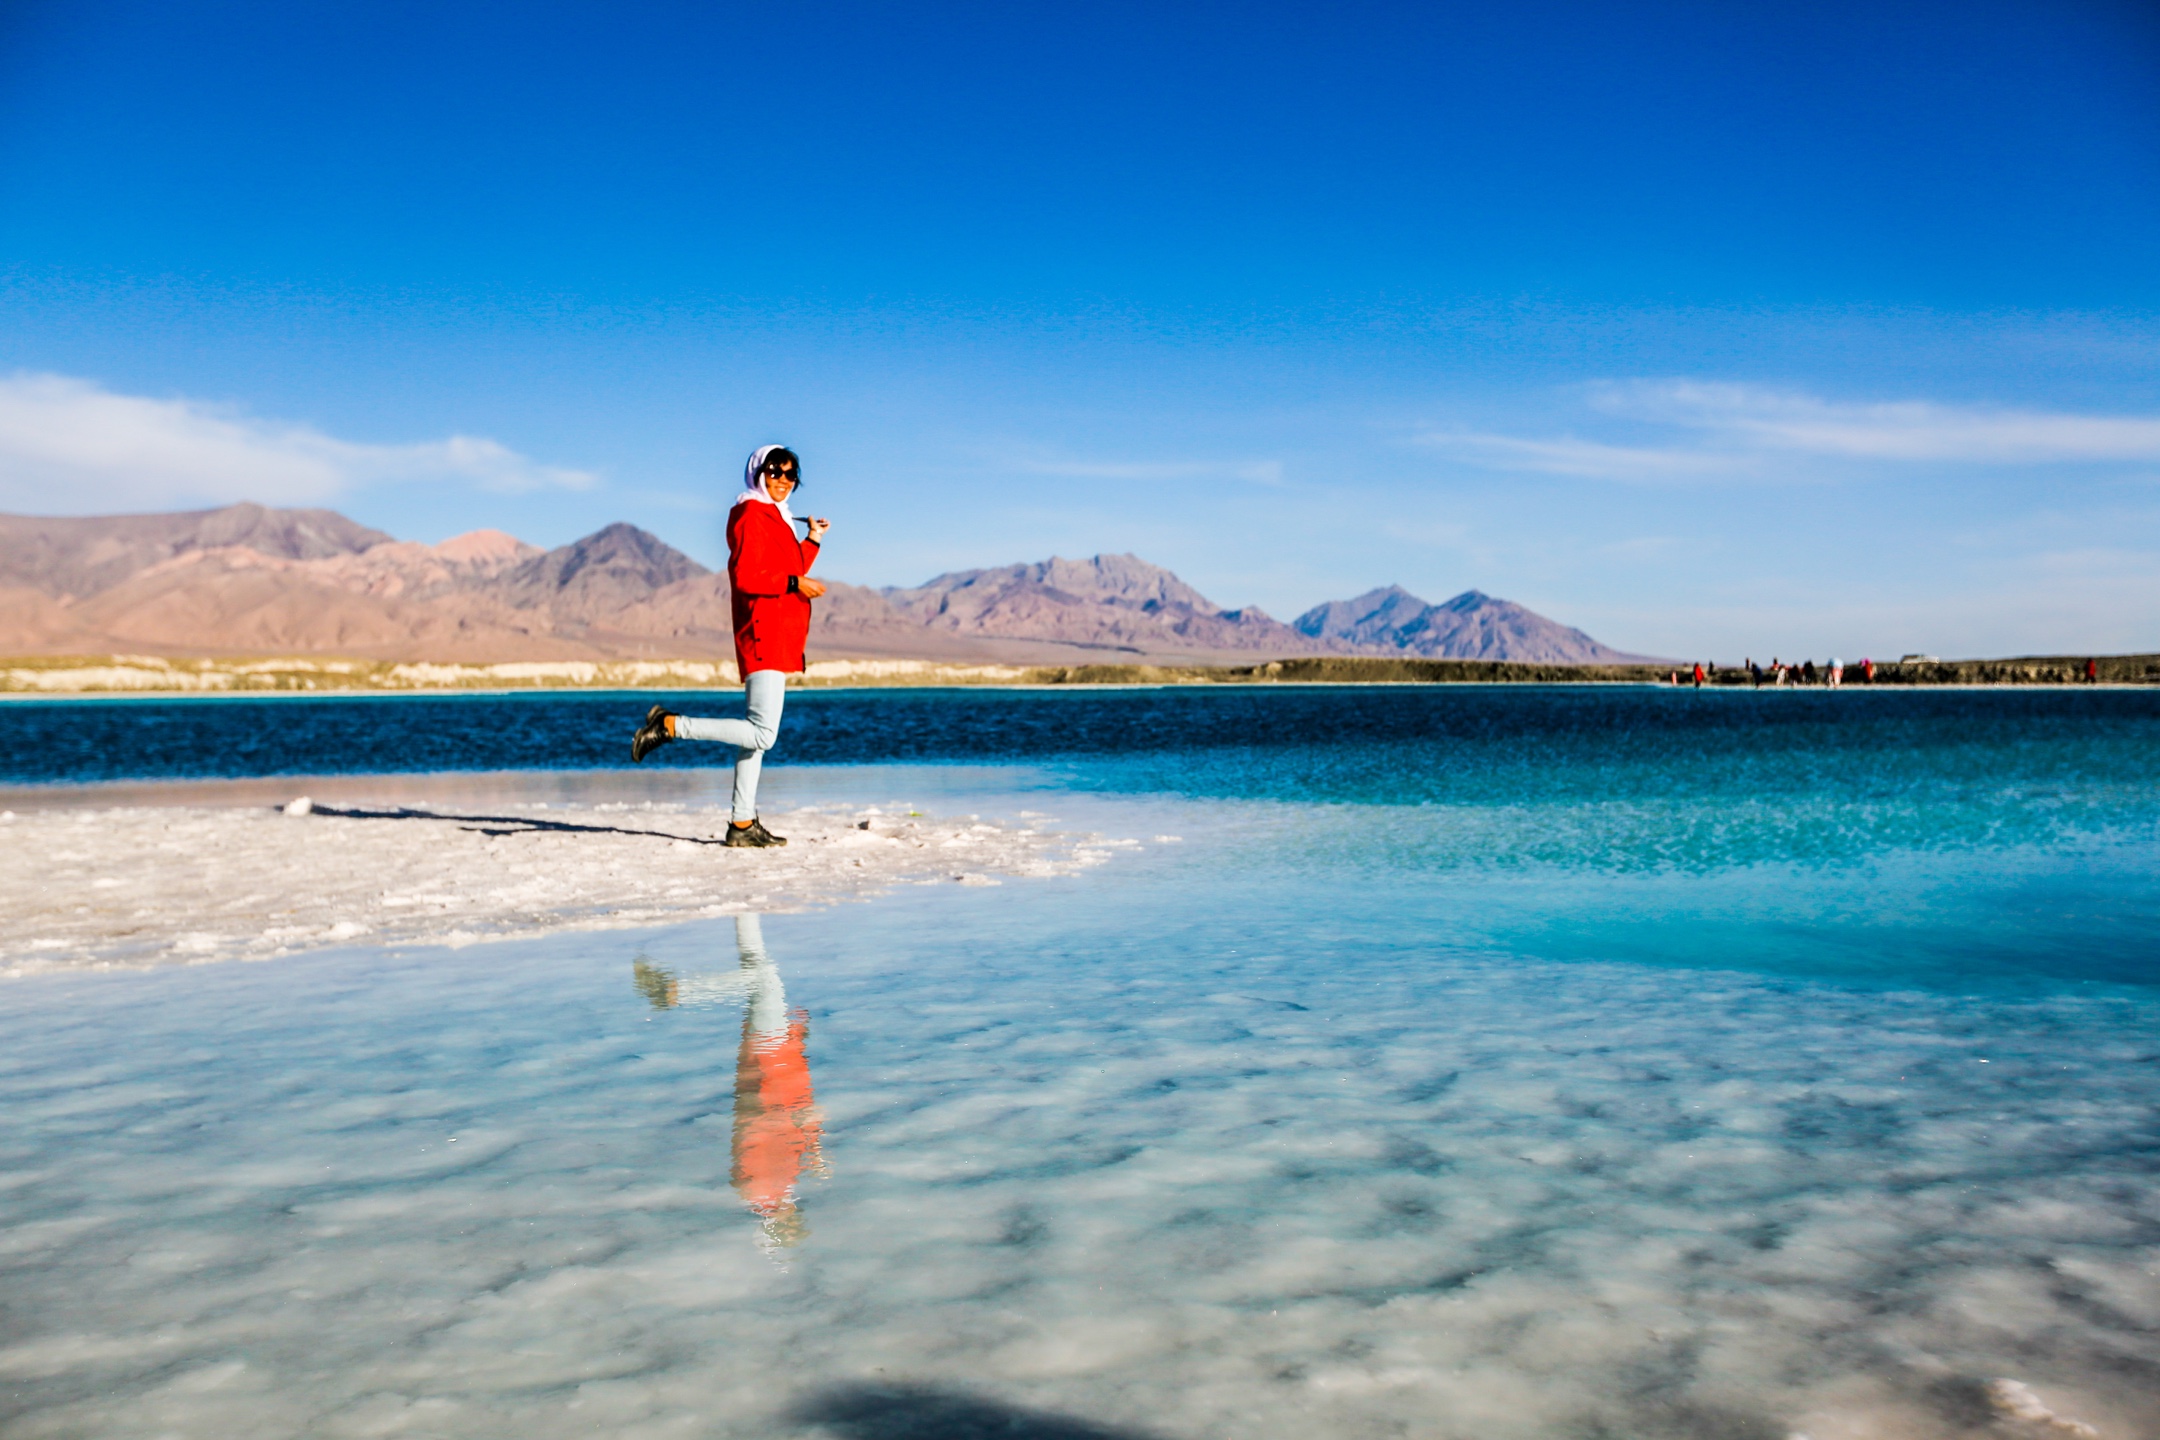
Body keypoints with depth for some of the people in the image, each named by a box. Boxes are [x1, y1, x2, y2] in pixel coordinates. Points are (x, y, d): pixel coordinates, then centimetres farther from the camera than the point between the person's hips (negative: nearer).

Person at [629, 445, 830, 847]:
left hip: (779, 638, 10)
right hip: (763, 635, -10)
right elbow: (744, 577, -19)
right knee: (762, 735, -17)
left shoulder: (774, 517, 22)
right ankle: (669, 724, -9)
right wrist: (795, 584, -18)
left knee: (758, 734, 8)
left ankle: (743, 823, 10)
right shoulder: (751, 515, -8)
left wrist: (812, 540, 21)